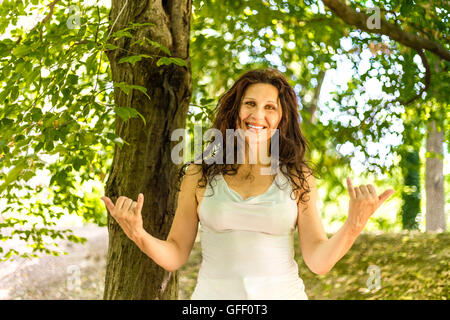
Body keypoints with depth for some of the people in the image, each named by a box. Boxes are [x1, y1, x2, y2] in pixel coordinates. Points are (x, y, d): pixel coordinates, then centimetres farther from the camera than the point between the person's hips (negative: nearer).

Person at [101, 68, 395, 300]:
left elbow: (319, 261, -5)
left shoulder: (298, 178, 1)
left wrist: (354, 224, -21)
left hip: (282, 293, 0)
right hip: (214, 294, 0)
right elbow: (175, 256, 2)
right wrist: (138, 234, -15)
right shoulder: (199, 174, 1)